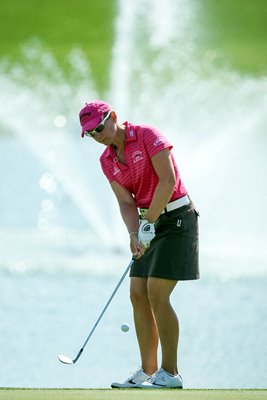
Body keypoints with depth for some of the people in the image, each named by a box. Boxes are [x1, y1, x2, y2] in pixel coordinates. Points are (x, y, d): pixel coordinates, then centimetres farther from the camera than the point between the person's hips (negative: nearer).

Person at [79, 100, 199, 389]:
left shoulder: (148, 135, -13)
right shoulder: (107, 161, 8)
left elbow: (168, 180, -20)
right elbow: (126, 202, 1)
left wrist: (149, 223, -19)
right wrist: (134, 234, -18)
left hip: (176, 216, -8)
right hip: (150, 222, 8)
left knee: (157, 294, -14)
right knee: (138, 295, 2)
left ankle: (170, 373, -10)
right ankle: (148, 372, 8)